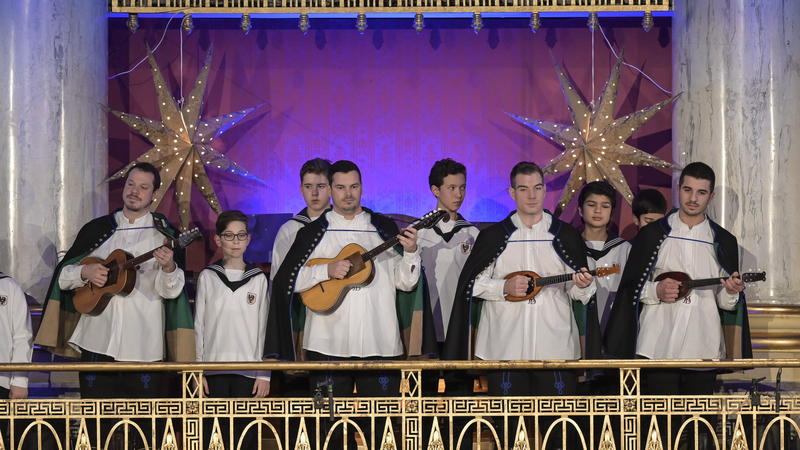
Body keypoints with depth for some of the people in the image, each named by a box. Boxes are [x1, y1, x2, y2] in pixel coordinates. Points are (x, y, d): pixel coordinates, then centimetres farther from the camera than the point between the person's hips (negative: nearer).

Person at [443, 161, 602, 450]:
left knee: (557, 421, -1)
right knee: (508, 421, 3)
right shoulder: (494, 236, 7)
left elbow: (575, 291, 10)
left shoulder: (565, 235, 8)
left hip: (555, 346, 0)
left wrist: (582, 286, -13)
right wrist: (504, 287, -9)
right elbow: (472, 283, 7)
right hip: (505, 347, 0)